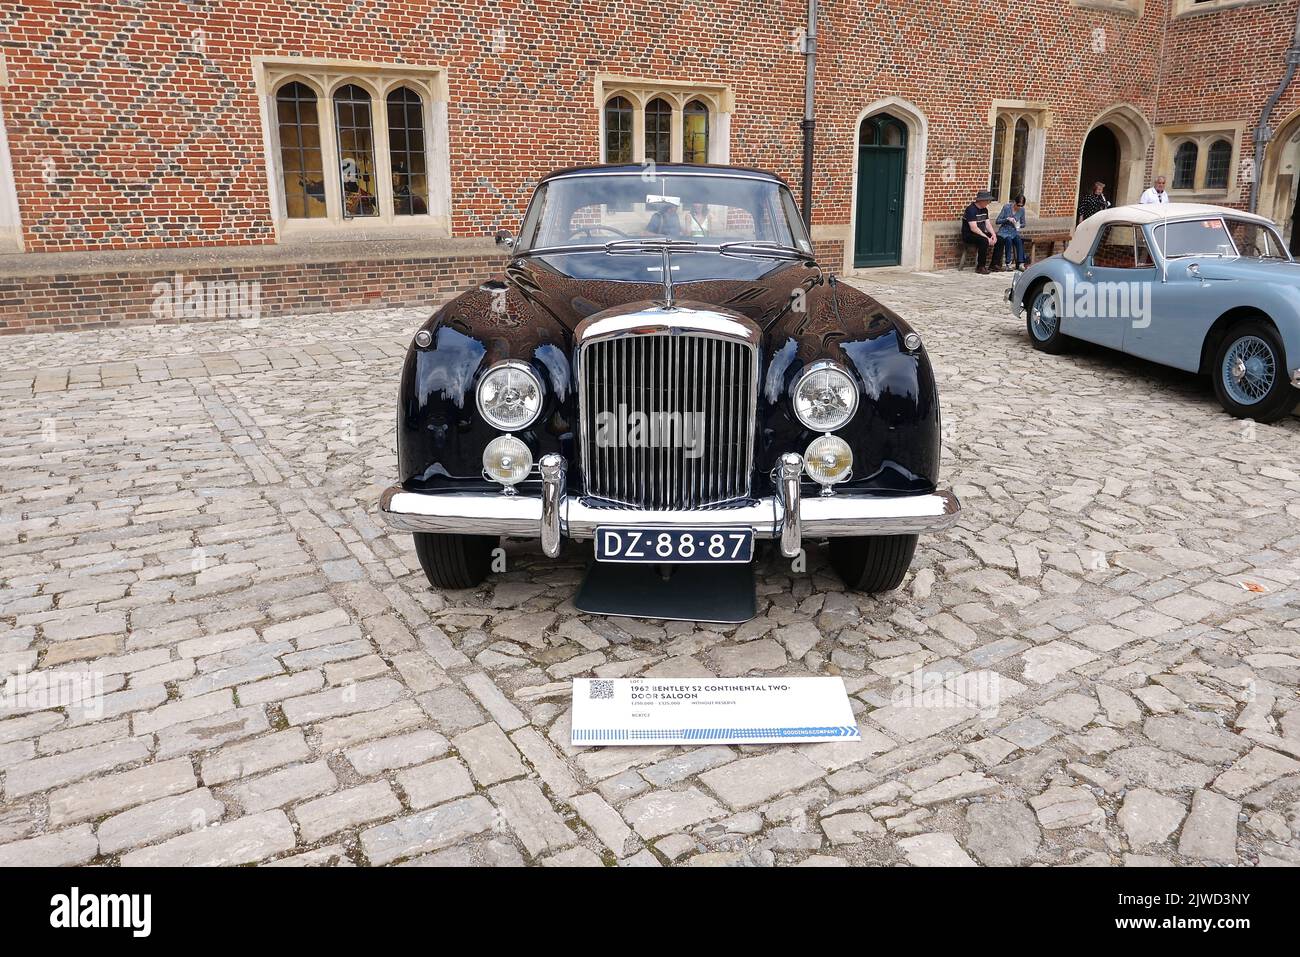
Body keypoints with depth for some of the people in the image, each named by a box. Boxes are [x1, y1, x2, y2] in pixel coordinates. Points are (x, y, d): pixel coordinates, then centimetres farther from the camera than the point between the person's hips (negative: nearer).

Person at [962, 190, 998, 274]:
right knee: (984, 241, -35)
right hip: (968, 235, -8)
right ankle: (980, 267, -25)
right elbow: (974, 228, -26)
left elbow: (987, 224, 9)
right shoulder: (971, 209, -18)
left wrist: (993, 235, -10)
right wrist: (987, 238, -26)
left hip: (981, 234, 9)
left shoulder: (984, 209, 10)